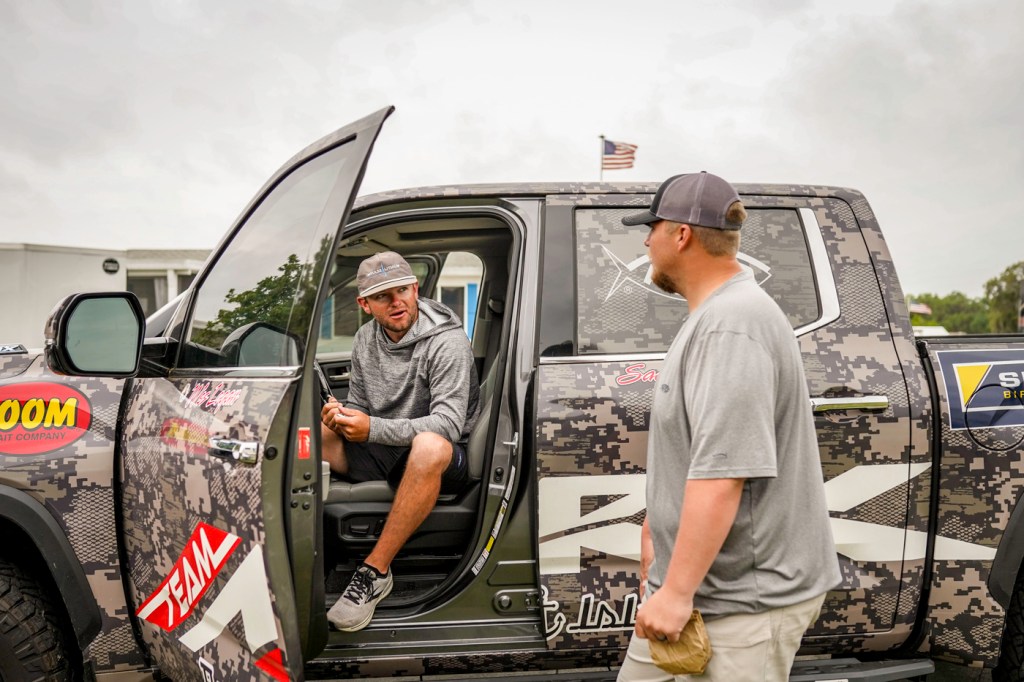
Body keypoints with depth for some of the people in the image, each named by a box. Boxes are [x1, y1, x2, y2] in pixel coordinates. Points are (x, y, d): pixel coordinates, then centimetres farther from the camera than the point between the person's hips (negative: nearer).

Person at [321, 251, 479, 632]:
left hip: (443, 462, -6)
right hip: (381, 455, 6)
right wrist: (342, 415, -11)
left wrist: (373, 428, -31)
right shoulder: (365, 339, 5)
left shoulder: (447, 341, -15)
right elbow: (360, 405, 15)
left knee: (429, 447, -41)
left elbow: (448, 425, -23)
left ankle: (375, 572, -32)